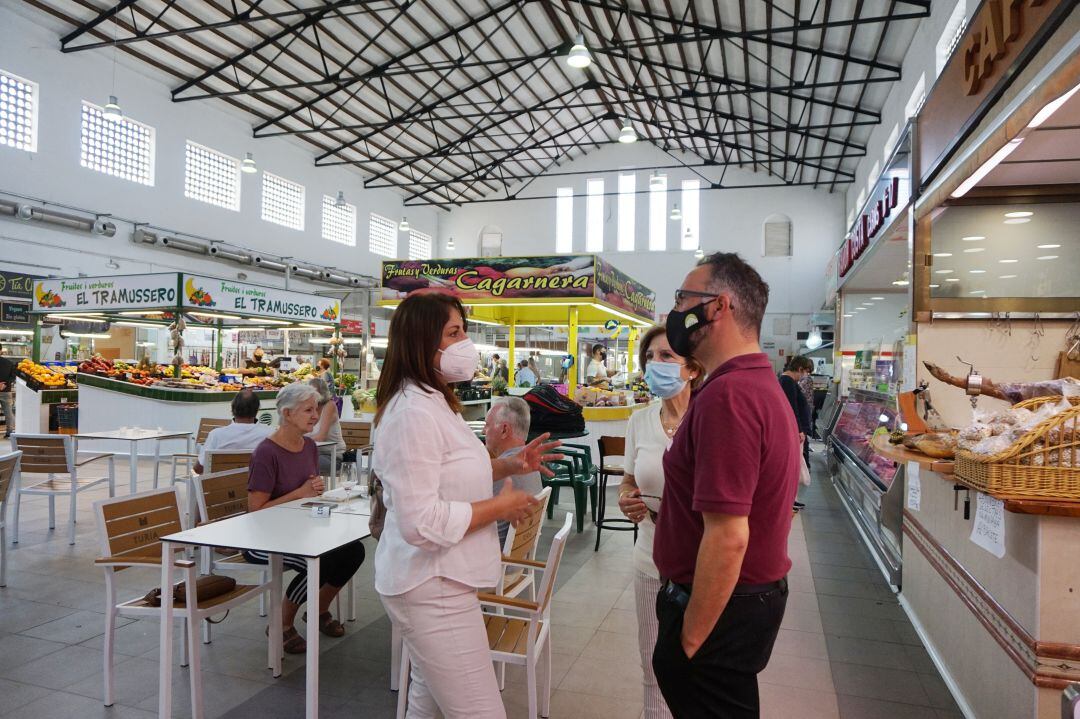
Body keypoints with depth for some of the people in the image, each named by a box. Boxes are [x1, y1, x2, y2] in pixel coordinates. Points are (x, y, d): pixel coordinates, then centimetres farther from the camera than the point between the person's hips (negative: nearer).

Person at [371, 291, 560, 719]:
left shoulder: (435, 403, 9)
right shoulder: (414, 412, -24)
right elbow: (421, 523, -30)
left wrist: (508, 465, 8)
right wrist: (500, 506, -20)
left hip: (434, 582, 11)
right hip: (431, 588, -11)